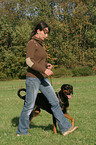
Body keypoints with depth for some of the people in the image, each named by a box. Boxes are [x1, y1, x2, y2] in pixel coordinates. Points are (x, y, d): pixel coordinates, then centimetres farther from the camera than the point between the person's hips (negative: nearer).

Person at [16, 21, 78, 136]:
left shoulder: (40, 44, 16)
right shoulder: (32, 43, -11)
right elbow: (29, 61, -22)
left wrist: (46, 65, 6)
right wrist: (44, 70, -24)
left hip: (42, 78, 9)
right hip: (33, 78, -9)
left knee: (55, 102, 6)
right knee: (29, 106, 0)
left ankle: (65, 128, 11)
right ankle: (21, 131, 15)